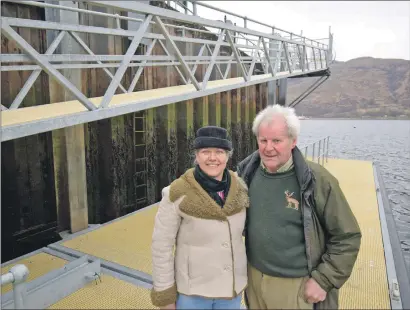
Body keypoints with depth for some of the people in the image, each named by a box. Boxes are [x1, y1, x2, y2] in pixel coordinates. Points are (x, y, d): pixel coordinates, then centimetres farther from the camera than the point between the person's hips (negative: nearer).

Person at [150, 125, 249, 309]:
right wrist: (165, 294, -9)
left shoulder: (240, 188, -6)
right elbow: (162, 246, -12)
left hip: (233, 288, 4)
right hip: (192, 292, -3)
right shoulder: (178, 193, -18)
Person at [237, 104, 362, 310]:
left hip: (297, 285, -3)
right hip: (254, 277, 4)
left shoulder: (317, 180, -18)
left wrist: (323, 280, -13)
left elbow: (347, 237, -12)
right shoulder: (248, 174, -5)